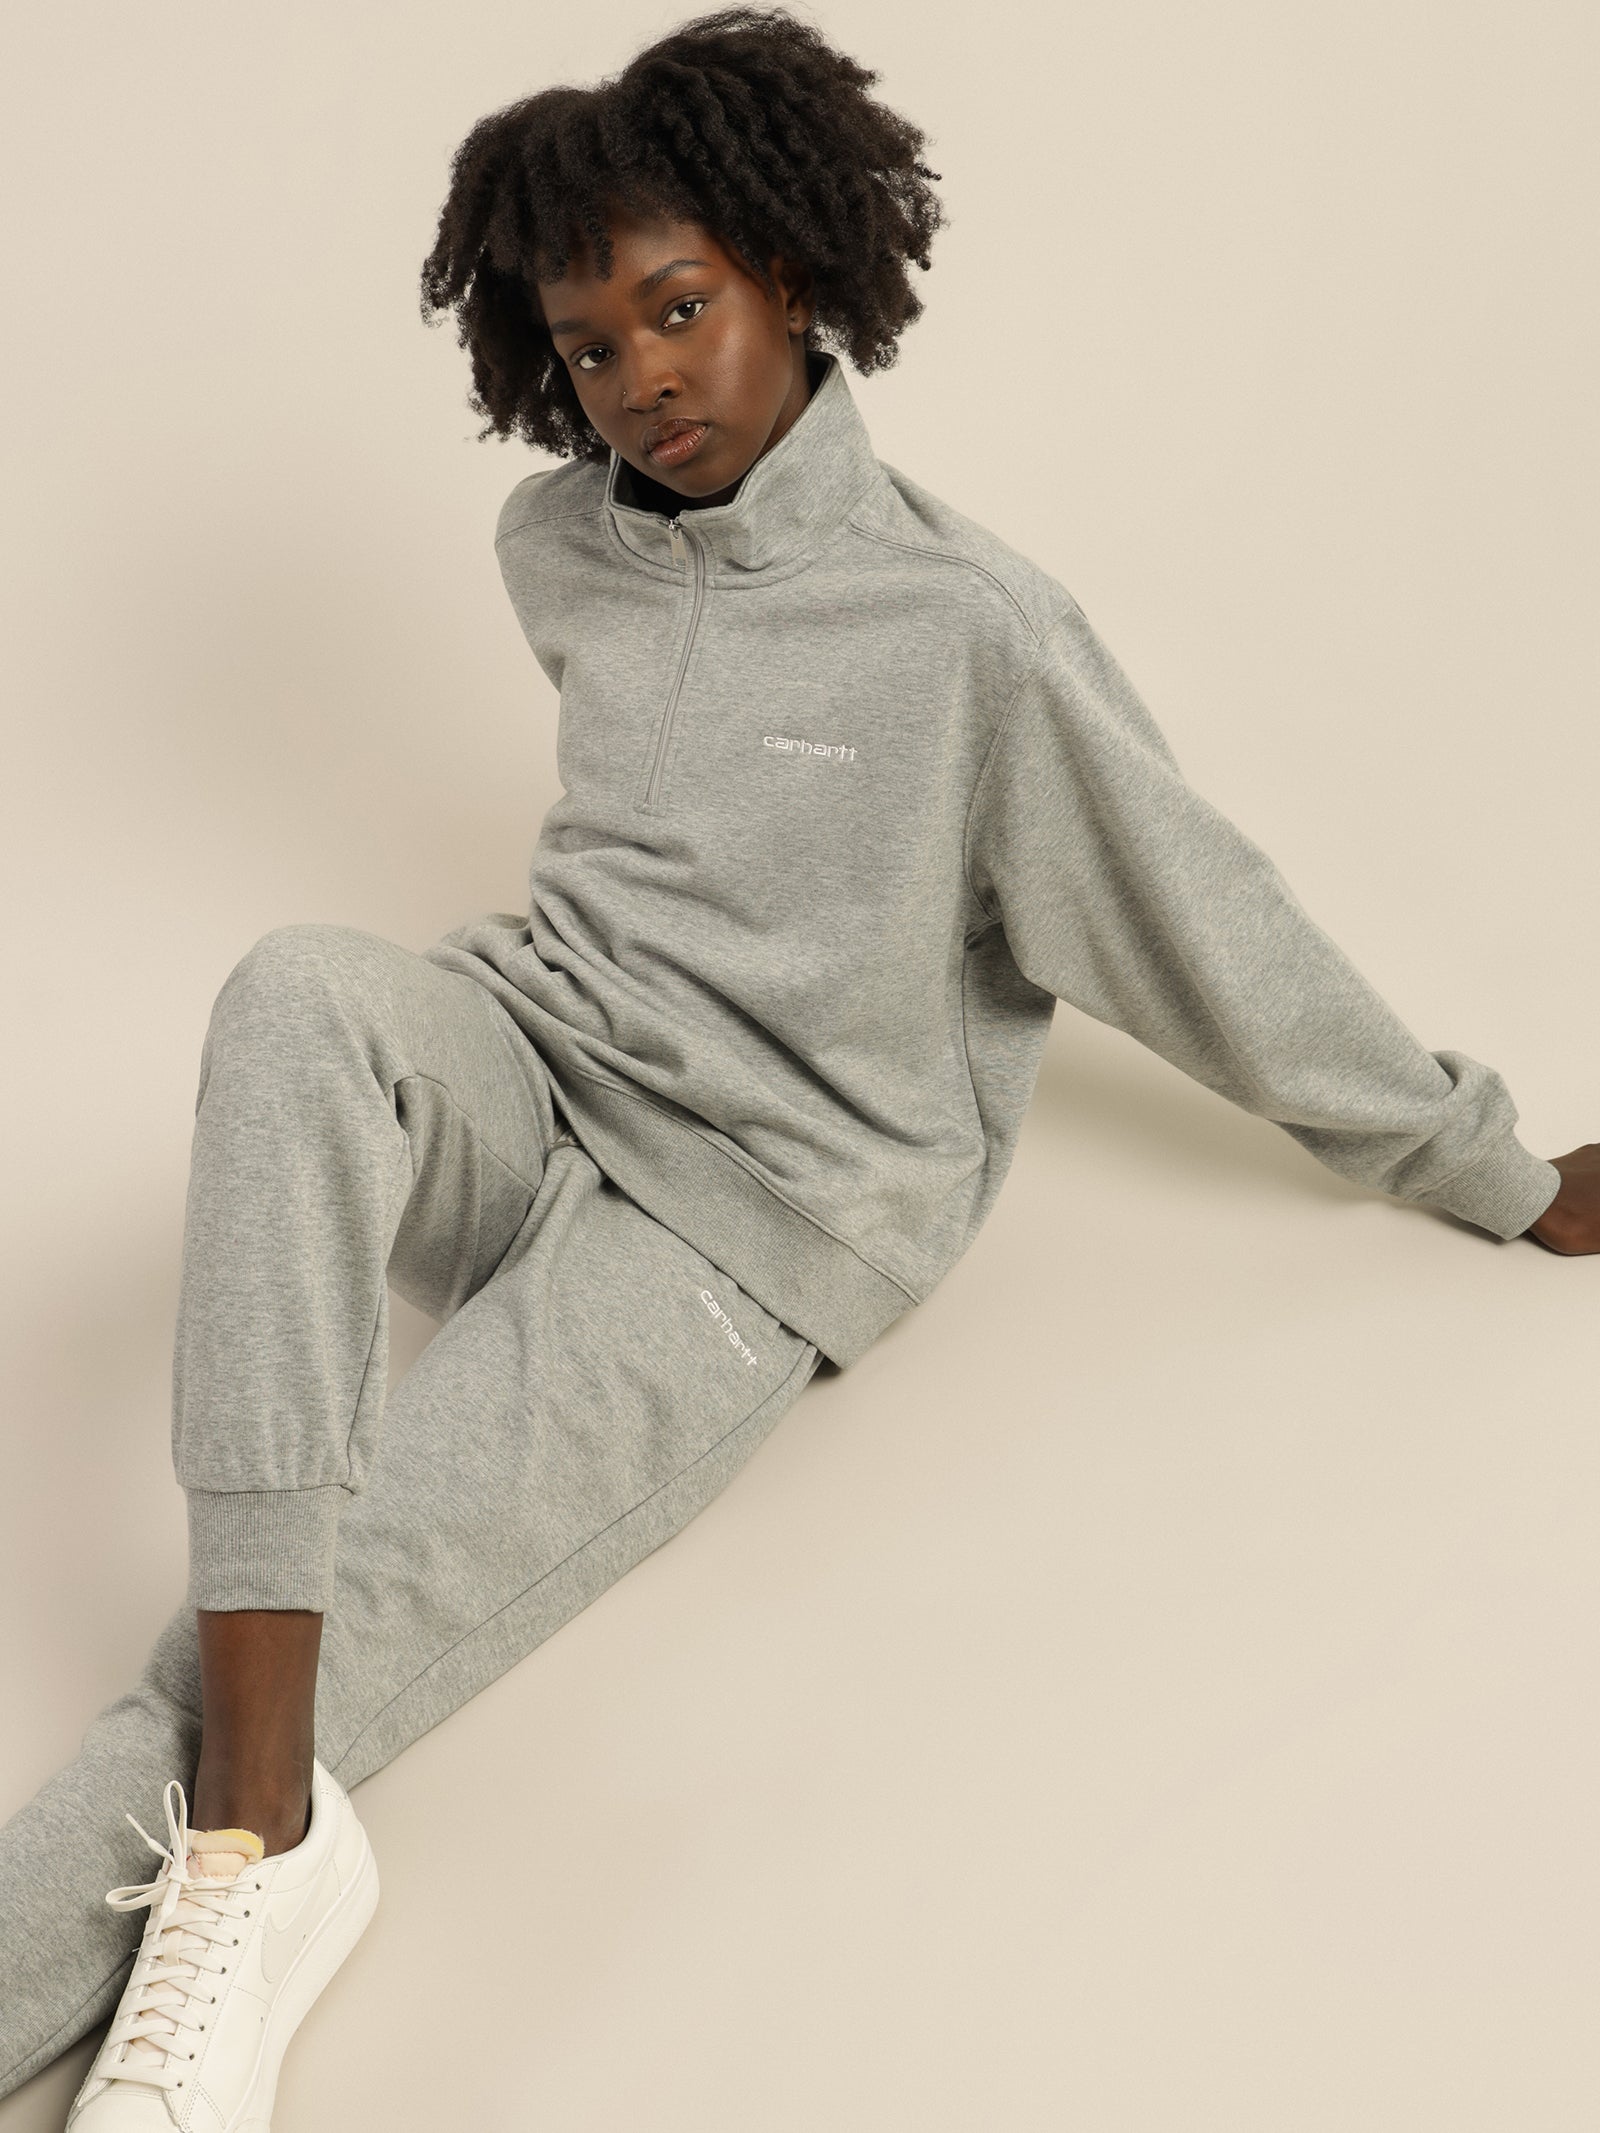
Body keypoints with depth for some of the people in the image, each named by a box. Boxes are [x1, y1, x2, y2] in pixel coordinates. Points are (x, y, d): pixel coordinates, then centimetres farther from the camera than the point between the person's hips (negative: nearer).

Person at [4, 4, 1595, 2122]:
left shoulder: (968, 626, -12)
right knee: (299, 996, -31)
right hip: (525, 1067, 5)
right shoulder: (555, 546, 8)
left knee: (297, 1648, -20)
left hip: (737, 1223, -5)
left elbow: (1214, 933, -3)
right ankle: (253, 1838, -36)